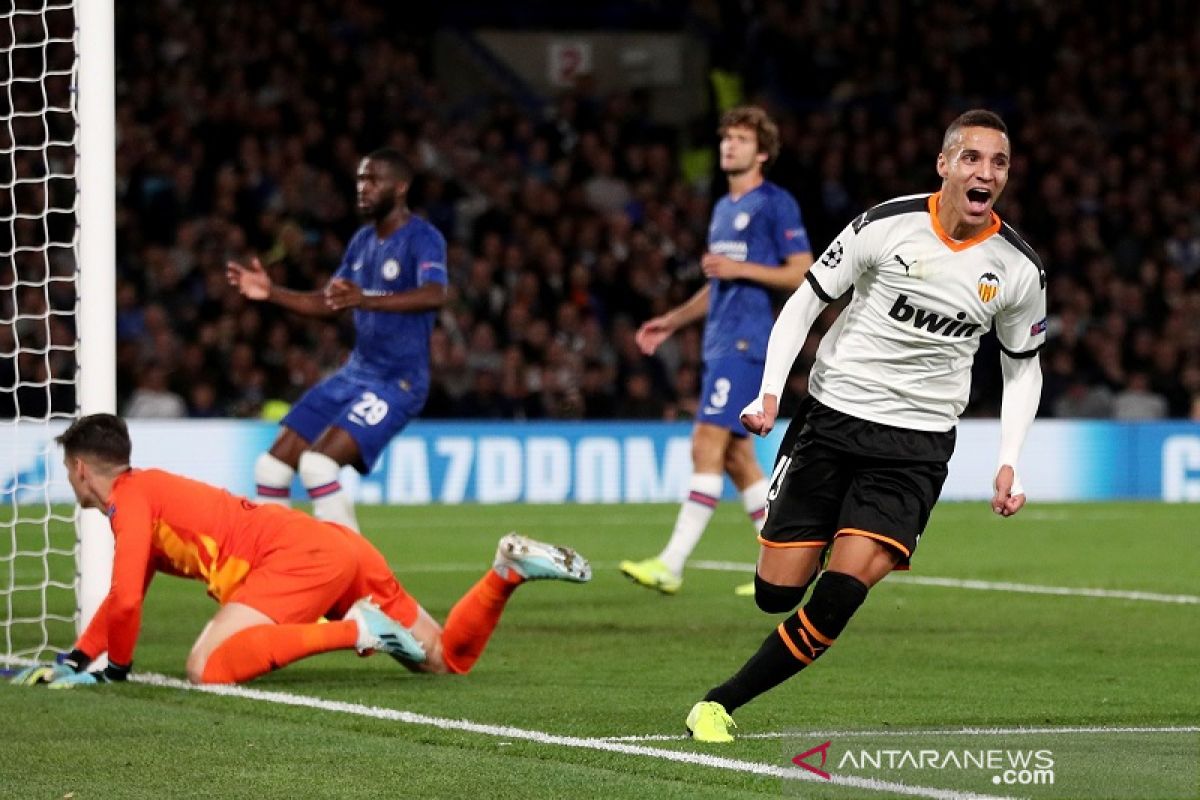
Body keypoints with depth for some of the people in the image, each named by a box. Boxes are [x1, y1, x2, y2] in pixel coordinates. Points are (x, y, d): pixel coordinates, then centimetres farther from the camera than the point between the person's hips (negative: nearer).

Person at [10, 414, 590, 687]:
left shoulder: (130, 498, -1)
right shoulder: (153, 497, 27)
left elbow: (125, 601, -12)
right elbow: (123, 598, 35)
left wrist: (116, 669, 4)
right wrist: (73, 660, 28)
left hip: (298, 556, -9)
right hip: (341, 547, 9)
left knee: (207, 668, -23)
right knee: (446, 660, 15)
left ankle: (354, 631, -25)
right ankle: (508, 570, -2)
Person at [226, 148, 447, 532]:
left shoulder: (422, 238, -13)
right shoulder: (363, 241, 12)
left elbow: (434, 295, -33)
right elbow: (328, 303, 22)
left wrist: (367, 300, -48)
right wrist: (271, 293, 7)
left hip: (397, 382, -8)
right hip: (356, 372, 8)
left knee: (317, 464, -25)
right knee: (272, 466, 3)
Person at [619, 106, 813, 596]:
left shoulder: (776, 205, -5)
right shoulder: (723, 208, 21)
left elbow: (804, 275, -11)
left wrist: (740, 268, -17)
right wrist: (672, 321, 23)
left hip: (747, 342, -9)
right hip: (720, 343, 9)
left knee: (708, 443, -15)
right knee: (736, 456, 7)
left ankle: (672, 564, -19)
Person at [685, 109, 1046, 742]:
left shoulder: (1019, 269, -1)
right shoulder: (887, 226, -9)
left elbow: (1022, 365, 14)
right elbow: (805, 302, 0)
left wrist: (1008, 462, 3)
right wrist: (770, 392, -12)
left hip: (917, 444, 0)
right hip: (835, 417, 0)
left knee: (841, 590, -19)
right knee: (775, 593, -2)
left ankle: (722, 702, -7)